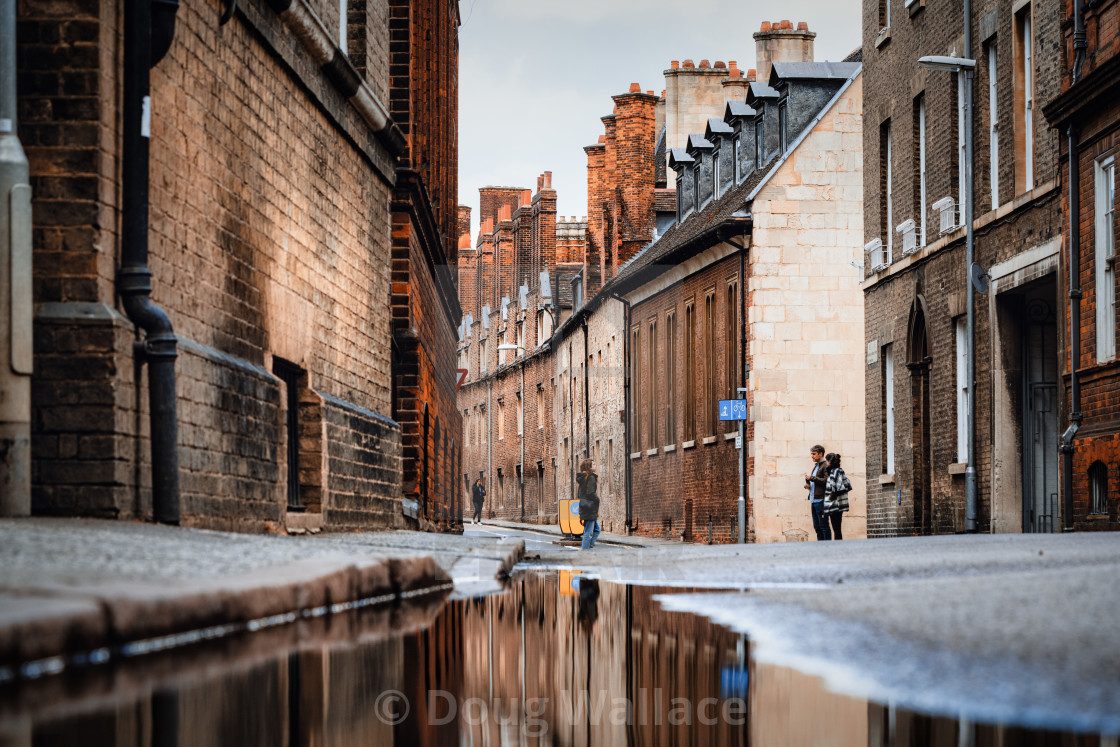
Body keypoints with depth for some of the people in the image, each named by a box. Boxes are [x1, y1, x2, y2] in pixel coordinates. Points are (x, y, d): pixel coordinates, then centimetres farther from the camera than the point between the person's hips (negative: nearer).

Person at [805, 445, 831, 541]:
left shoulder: (825, 466, -9)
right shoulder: (816, 466, 21)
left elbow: (826, 481, -20)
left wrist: (811, 478, -16)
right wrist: (808, 484, 9)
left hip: (821, 500, -9)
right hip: (814, 500, 9)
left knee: (823, 525, -7)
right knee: (817, 526, 10)